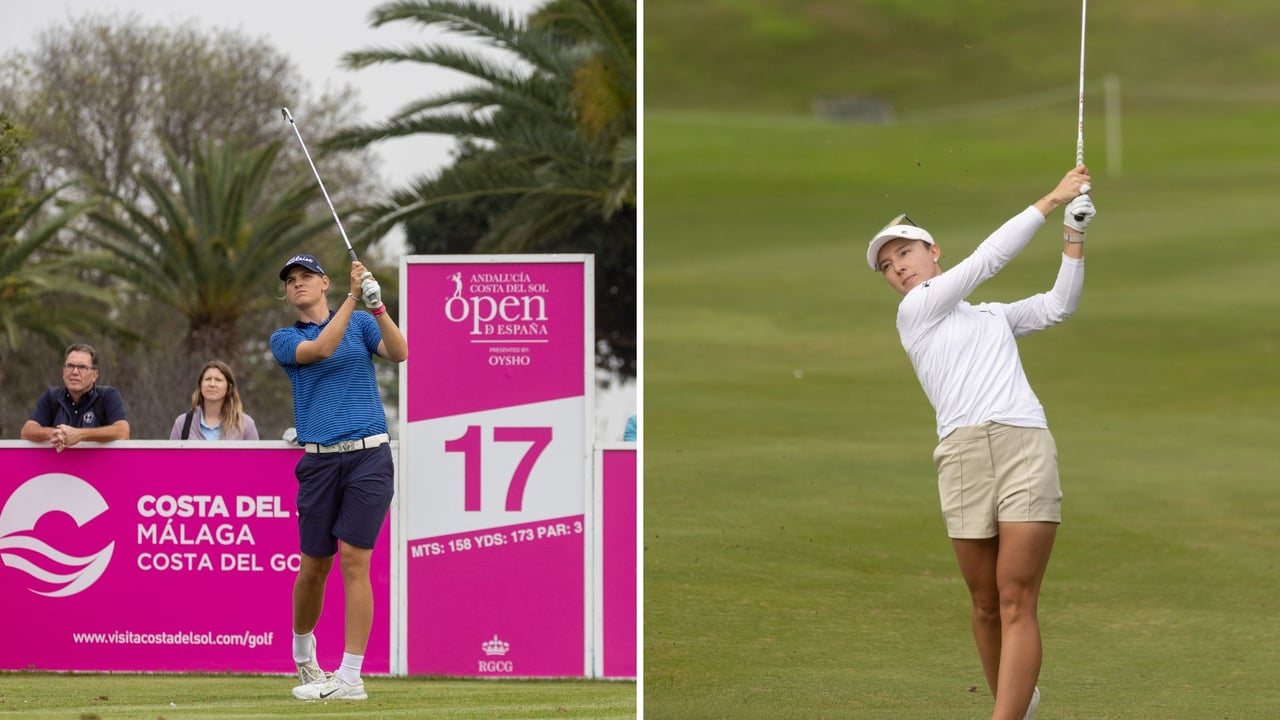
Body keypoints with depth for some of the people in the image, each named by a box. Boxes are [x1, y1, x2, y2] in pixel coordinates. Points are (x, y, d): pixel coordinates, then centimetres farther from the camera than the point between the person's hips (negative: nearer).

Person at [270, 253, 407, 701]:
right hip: (320, 461, 2)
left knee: (353, 558, -11)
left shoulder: (361, 323, 11)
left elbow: (399, 353, -7)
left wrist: (376, 305, -21)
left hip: (368, 456, -2)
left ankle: (350, 677, -11)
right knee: (313, 566, 5)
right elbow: (321, 349, -11)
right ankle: (302, 656, 31)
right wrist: (352, 297, -17)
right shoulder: (283, 340, 10)